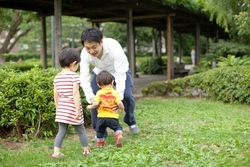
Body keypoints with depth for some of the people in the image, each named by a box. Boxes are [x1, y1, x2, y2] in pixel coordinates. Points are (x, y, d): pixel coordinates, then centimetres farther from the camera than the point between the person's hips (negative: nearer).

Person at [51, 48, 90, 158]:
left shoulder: (57, 77, 6)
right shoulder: (74, 76, -11)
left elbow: (55, 95, 8)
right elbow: (75, 93, -17)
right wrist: (78, 110, -16)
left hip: (61, 109, 4)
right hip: (72, 108, -4)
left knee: (62, 131, 9)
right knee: (81, 130, 13)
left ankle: (56, 152, 0)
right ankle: (86, 150, 26)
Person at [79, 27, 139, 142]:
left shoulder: (114, 47, -41)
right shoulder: (85, 54, -32)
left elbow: (120, 74, -40)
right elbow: (84, 77, -31)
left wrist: (118, 97, -47)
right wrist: (91, 97, -45)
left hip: (119, 70, -2)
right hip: (100, 72, 3)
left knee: (127, 96, -19)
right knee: (94, 99, -11)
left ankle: (130, 121, 14)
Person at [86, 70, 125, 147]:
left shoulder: (99, 93, -4)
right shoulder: (115, 92, -4)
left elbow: (96, 104, -12)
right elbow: (119, 103, -14)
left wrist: (90, 107, 7)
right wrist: (122, 109, 5)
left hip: (101, 116, 1)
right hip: (113, 117, -1)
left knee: (100, 130, 21)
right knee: (117, 127, 14)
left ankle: (100, 142, 36)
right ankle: (119, 135, -14)